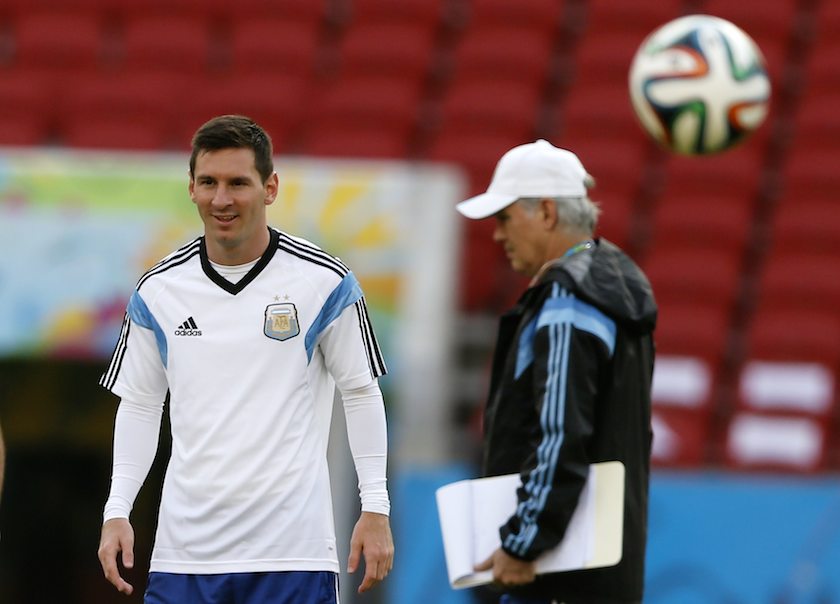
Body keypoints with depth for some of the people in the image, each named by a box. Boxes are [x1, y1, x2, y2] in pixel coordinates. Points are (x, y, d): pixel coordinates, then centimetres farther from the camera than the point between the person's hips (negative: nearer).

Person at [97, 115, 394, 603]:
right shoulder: (157, 291, 5)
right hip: (184, 552, 3)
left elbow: (362, 394, 4)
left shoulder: (325, 282, -2)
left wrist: (376, 508, -1)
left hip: (293, 550, -3)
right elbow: (141, 405, 13)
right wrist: (118, 511, 5)